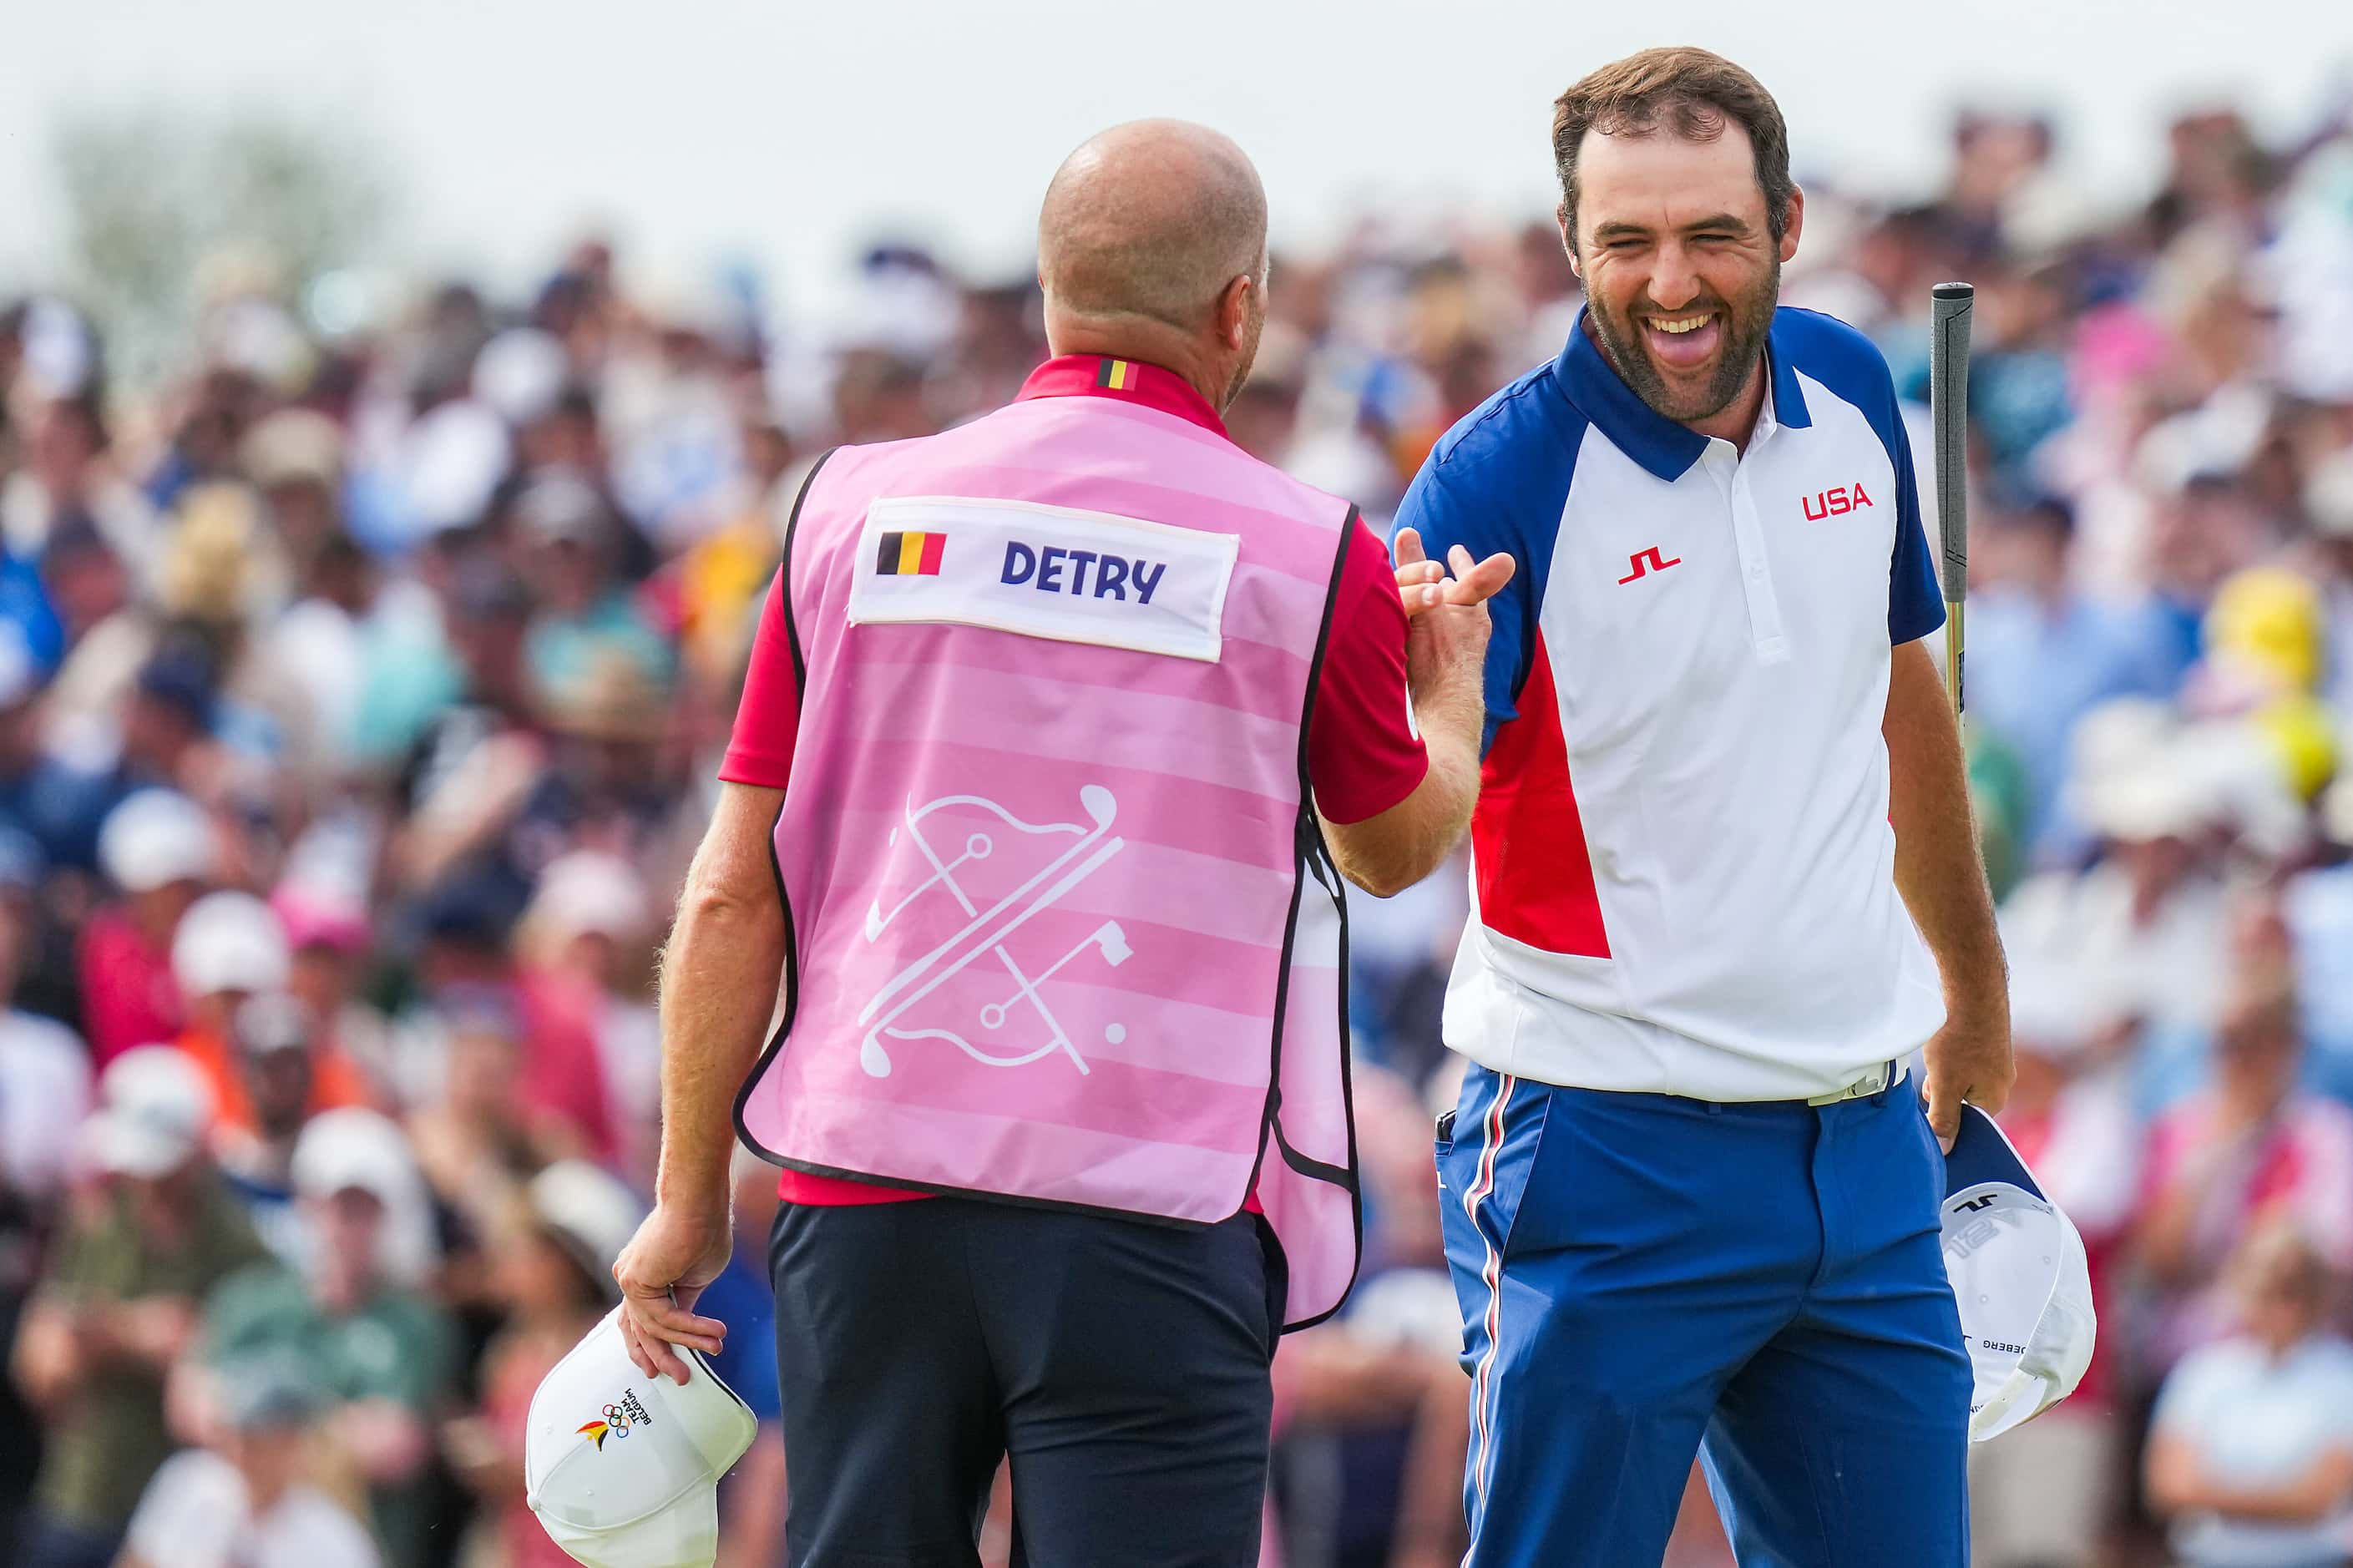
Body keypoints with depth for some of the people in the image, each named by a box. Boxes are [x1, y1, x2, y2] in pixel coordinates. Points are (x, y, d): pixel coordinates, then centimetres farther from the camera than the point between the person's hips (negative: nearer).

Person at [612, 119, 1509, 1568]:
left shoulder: (853, 509, 5)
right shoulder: (1313, 560, -2)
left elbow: (732, 900, 6)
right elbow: (1397, 845, 18)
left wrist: (689, 1204, 14)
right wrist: (1455, 674, 39)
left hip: (866, 1194, 3)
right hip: (1149, 1216, -3)